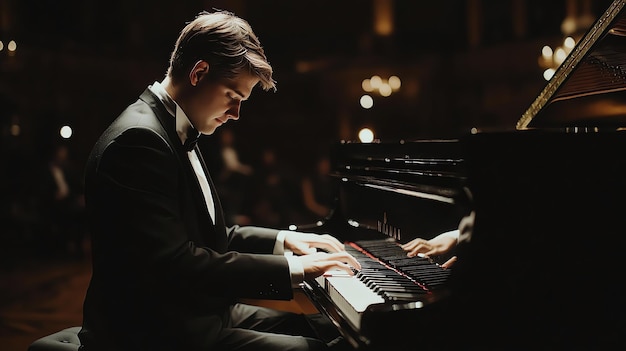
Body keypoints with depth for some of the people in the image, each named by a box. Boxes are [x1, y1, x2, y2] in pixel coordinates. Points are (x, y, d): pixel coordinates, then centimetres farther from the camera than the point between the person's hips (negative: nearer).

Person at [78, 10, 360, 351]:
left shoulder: (176, 135, 11)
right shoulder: (139, 139, -21)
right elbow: (174, 265, -28)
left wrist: (282, 240, 10)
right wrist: (291, 268, -23)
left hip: (197, 313, 10)